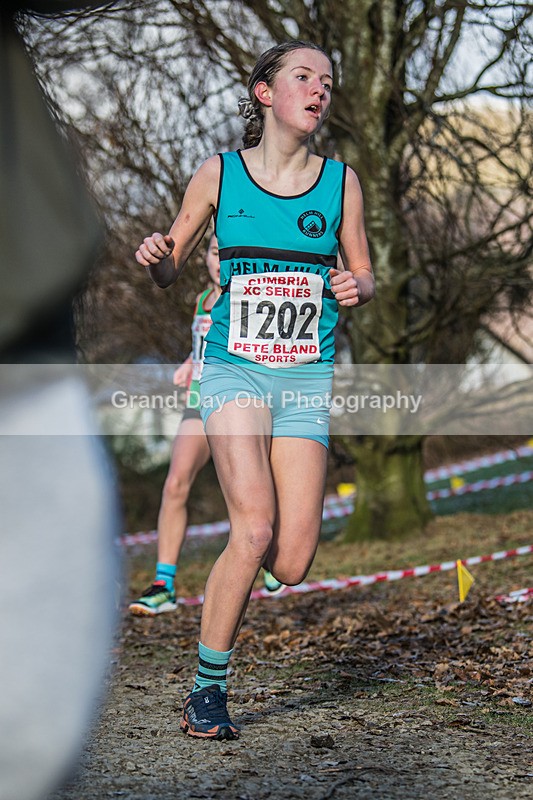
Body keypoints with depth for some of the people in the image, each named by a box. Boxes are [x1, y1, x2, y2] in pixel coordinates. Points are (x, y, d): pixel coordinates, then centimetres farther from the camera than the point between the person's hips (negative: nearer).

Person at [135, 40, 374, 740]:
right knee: (254, 531, -20)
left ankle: (231, 570, 28)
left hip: (306, 377, 2)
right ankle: (207, 688, -2)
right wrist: (155, 257, -11)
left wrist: (356, 287, -7)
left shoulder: (341, 181, 6)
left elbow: (365, 275, 16)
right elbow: (169, 272, 11)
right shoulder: (218, 174, 3)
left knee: (291, 563, -8)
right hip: (234, 367, -2)